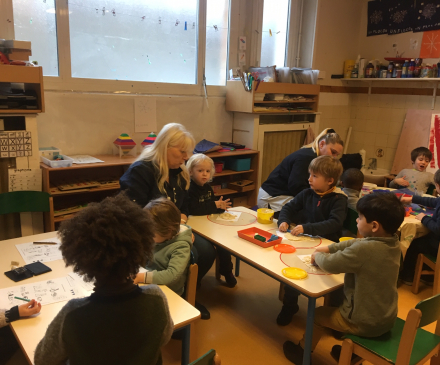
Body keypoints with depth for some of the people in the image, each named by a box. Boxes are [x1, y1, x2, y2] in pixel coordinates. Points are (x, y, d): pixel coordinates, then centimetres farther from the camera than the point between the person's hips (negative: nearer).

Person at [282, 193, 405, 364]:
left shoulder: (364, 249, -33)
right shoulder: (393, 242, -6)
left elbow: (330, 264, -23)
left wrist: (317, 256, -3)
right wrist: (329, 248, 3)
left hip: (365, 323, -7)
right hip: (386, 318, 8)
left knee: (317, 314, 15)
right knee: (338, 302, 33)